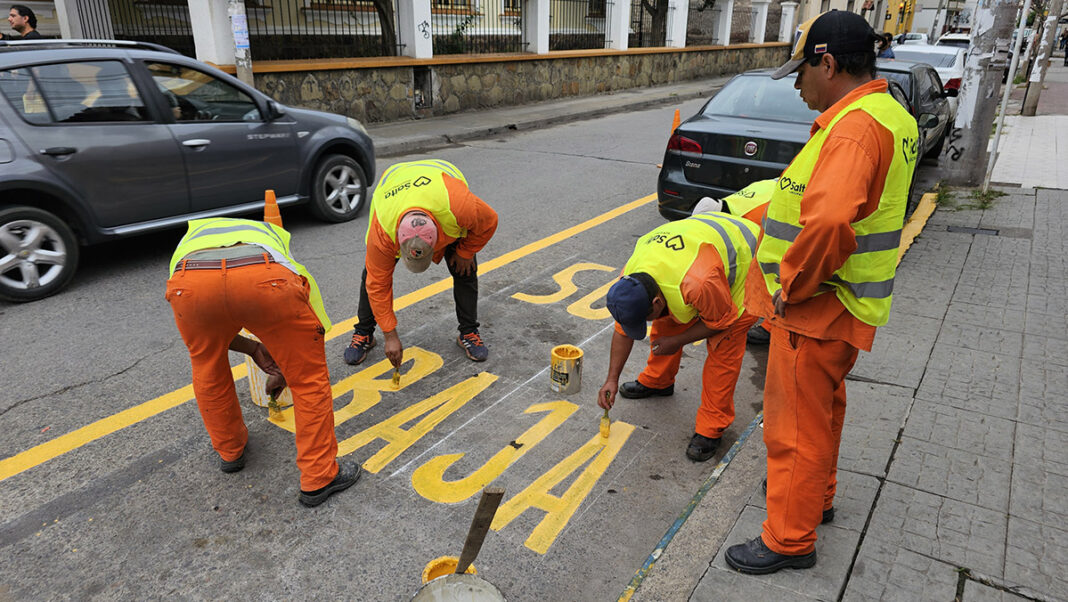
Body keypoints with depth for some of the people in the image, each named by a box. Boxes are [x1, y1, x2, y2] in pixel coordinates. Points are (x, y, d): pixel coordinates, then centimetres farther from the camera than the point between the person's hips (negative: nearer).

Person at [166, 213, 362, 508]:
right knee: (309, 378, 18)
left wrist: (252, 348, 45)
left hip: (190, 284, 2)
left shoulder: (190, 238, 45)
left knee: (208, 371, 32)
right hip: (263, 280, -1)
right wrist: (283, 369, 57)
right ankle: (319, 478, 27)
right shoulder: (271, 234, 45)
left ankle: (230, 451, 52)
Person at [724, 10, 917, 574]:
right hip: (838, 306, 10)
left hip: (815, 311, -10)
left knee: (796, 424, 4)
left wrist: (791, 285, -26)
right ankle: (817, 496, 47)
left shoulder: (855, 127, -25)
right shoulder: (889, 115, 10)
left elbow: (828, 219, -42)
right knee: (822, 408, 26)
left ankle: (789, 539, 21)